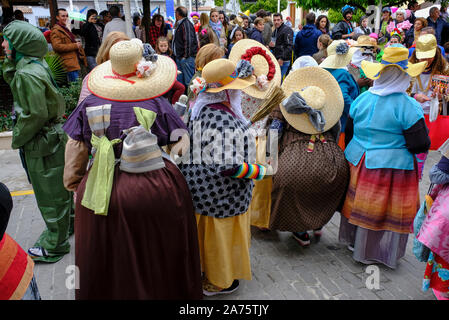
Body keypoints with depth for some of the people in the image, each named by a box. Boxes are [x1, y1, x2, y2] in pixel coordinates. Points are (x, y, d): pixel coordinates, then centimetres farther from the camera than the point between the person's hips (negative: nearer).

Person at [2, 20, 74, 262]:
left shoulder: (28, 74, -23)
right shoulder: (37, 64, 5)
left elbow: (36, 115, -25)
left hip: (42, 142, -9)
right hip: (53, 136, 9)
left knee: (48, 191, 4)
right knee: (59, 186, 23)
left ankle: (55, 245, 20)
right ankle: (67, 223, 42)